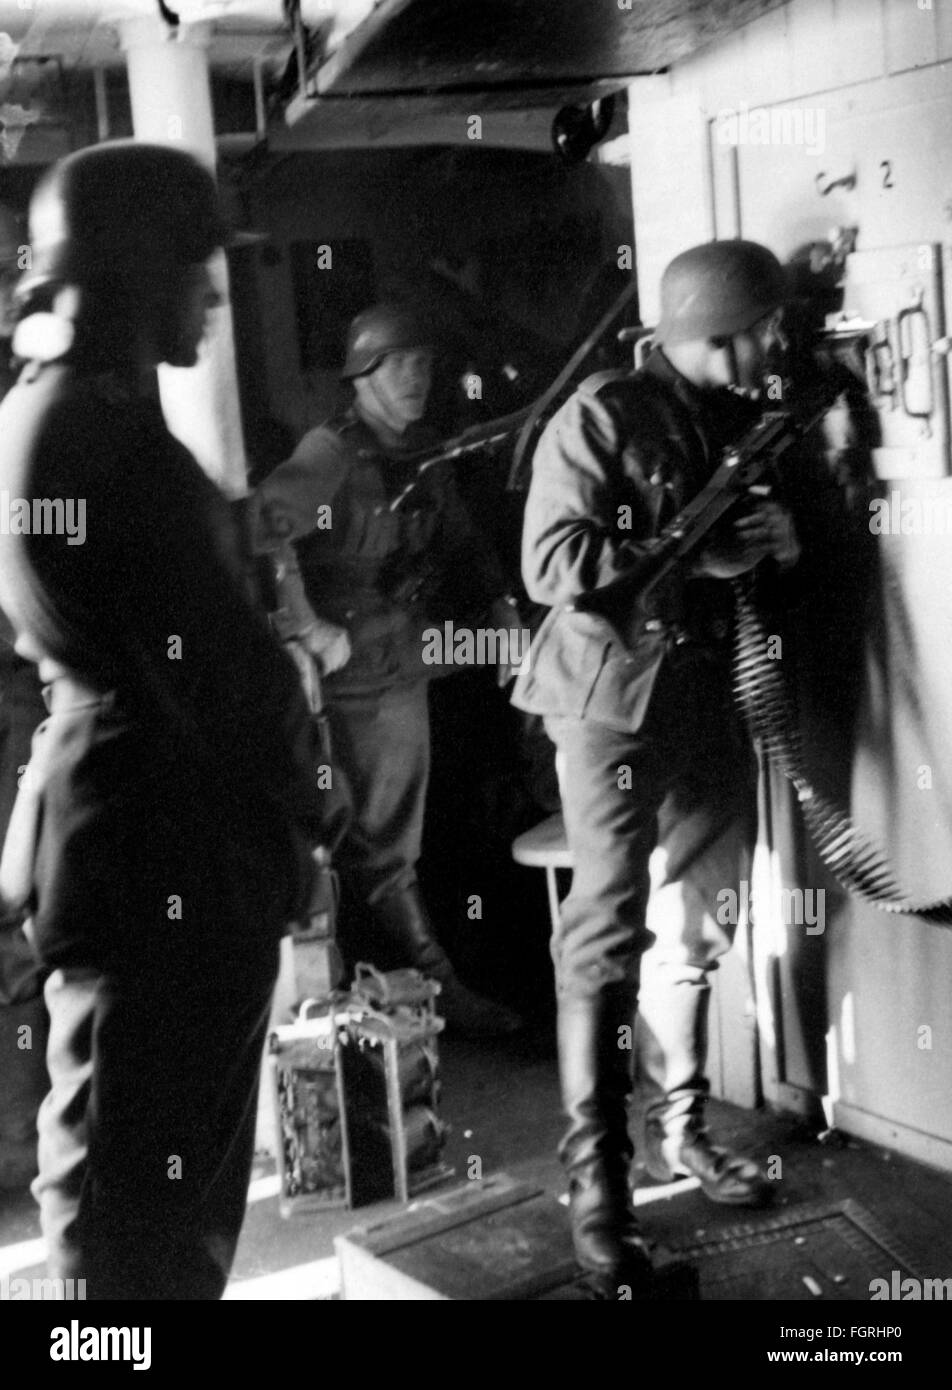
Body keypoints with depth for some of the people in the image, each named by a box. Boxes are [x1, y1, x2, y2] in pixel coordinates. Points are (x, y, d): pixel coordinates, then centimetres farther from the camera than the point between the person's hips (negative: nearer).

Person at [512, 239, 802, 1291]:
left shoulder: (745, 423, 14)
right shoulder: (603, 416, -8)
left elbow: (768, 561, 23)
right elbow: (549, 562, -16)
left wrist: (780, 541, -1)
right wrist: (698, 558, -20)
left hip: (713, 696, 7)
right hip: (615, 699, -7)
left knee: (697, 928, 13)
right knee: (608, 932, -7)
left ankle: (679, 1129, 28)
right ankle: (596, 1182, -2)